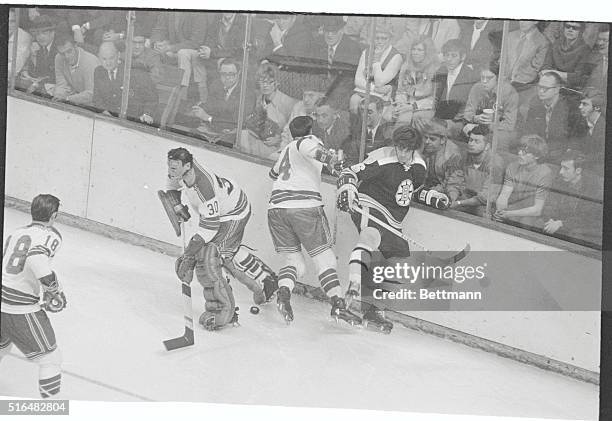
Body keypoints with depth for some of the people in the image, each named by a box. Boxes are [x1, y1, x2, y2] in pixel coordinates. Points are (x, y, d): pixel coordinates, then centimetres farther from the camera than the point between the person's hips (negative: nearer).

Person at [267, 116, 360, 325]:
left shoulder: (286, 150, 29)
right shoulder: (309, 141, 9)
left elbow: (274, 173, 48)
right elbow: (306, 146, -17)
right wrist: (326, 156, -30)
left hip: (276, 207, 6)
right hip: (305, 206, -6)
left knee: (294, 261, 11)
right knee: (325, 258, -1)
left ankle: (283, 292, -17)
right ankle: (338, 304, -14)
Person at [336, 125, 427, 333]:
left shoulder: (419, 166, 7)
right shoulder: (381, 159, -15)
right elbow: (350, 173, -16)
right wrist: (347, 190, -32)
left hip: (393, 222, 8)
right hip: (369, 207, -8)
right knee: (372, 234, -39)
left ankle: (372, 308, 18)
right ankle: (354, 283, -60)